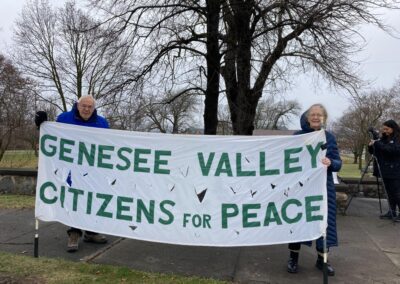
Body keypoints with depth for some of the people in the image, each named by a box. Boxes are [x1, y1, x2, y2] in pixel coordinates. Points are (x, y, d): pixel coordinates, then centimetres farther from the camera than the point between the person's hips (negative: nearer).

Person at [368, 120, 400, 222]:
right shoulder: (383, 138, 12)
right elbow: (374, 152, 15)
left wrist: (377, 144, -23)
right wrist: (371, 146, -6)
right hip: (385, 171, 7)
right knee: (390, 193, 11)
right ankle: (392, 212, 17)